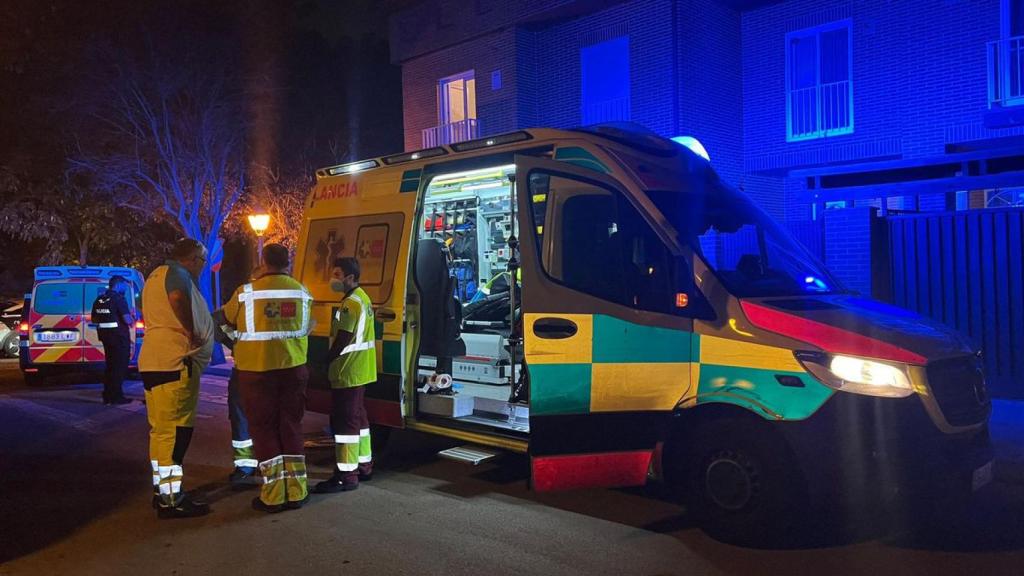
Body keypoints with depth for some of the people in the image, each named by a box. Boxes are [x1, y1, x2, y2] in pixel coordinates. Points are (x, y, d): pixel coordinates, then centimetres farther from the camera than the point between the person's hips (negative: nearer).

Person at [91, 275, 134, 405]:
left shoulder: (99, 299, 9)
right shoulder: (119, 298, -14)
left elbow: (94, 319, 16)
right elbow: (127, 319, -18)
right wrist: (132, 319, 2)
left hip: (105, 335, 8)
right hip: (119, 336, -8)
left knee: (110, 364, 16)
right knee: (120, 366, -1)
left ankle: (108, 395, 20)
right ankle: (117, 396, 0)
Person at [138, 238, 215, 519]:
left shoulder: (156, 275, 24)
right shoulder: (177, 273, -9)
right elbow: (178, 298, -31)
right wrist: (190, 331, -21)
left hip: (152, 360, 11)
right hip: (176, 361, -11)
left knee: (161, 428, 16)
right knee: (175, 429, -10)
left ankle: (161, 488, 26)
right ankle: (171, 499, -8)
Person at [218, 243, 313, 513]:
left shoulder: (246, 292, -7)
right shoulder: (302, 292, 3)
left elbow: (227, 318, 11)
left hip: (257, 370, -3)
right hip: (293, 369, 3)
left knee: (264, 430, 6)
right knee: (291, 428, 12)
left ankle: (274, 496, 7)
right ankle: (296, 492, 15)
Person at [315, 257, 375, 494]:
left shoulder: (350, 303, -18)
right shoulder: (362, 297, 14)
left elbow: (343, 339, -20)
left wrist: (327, 360, -7)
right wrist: (334, 358, 17)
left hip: (348, 372, -10)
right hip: (360, 370, 10)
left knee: (344, 421, -6)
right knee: (358, 418, 17)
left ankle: (346, 475, -3)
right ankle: (364, 466, 26)